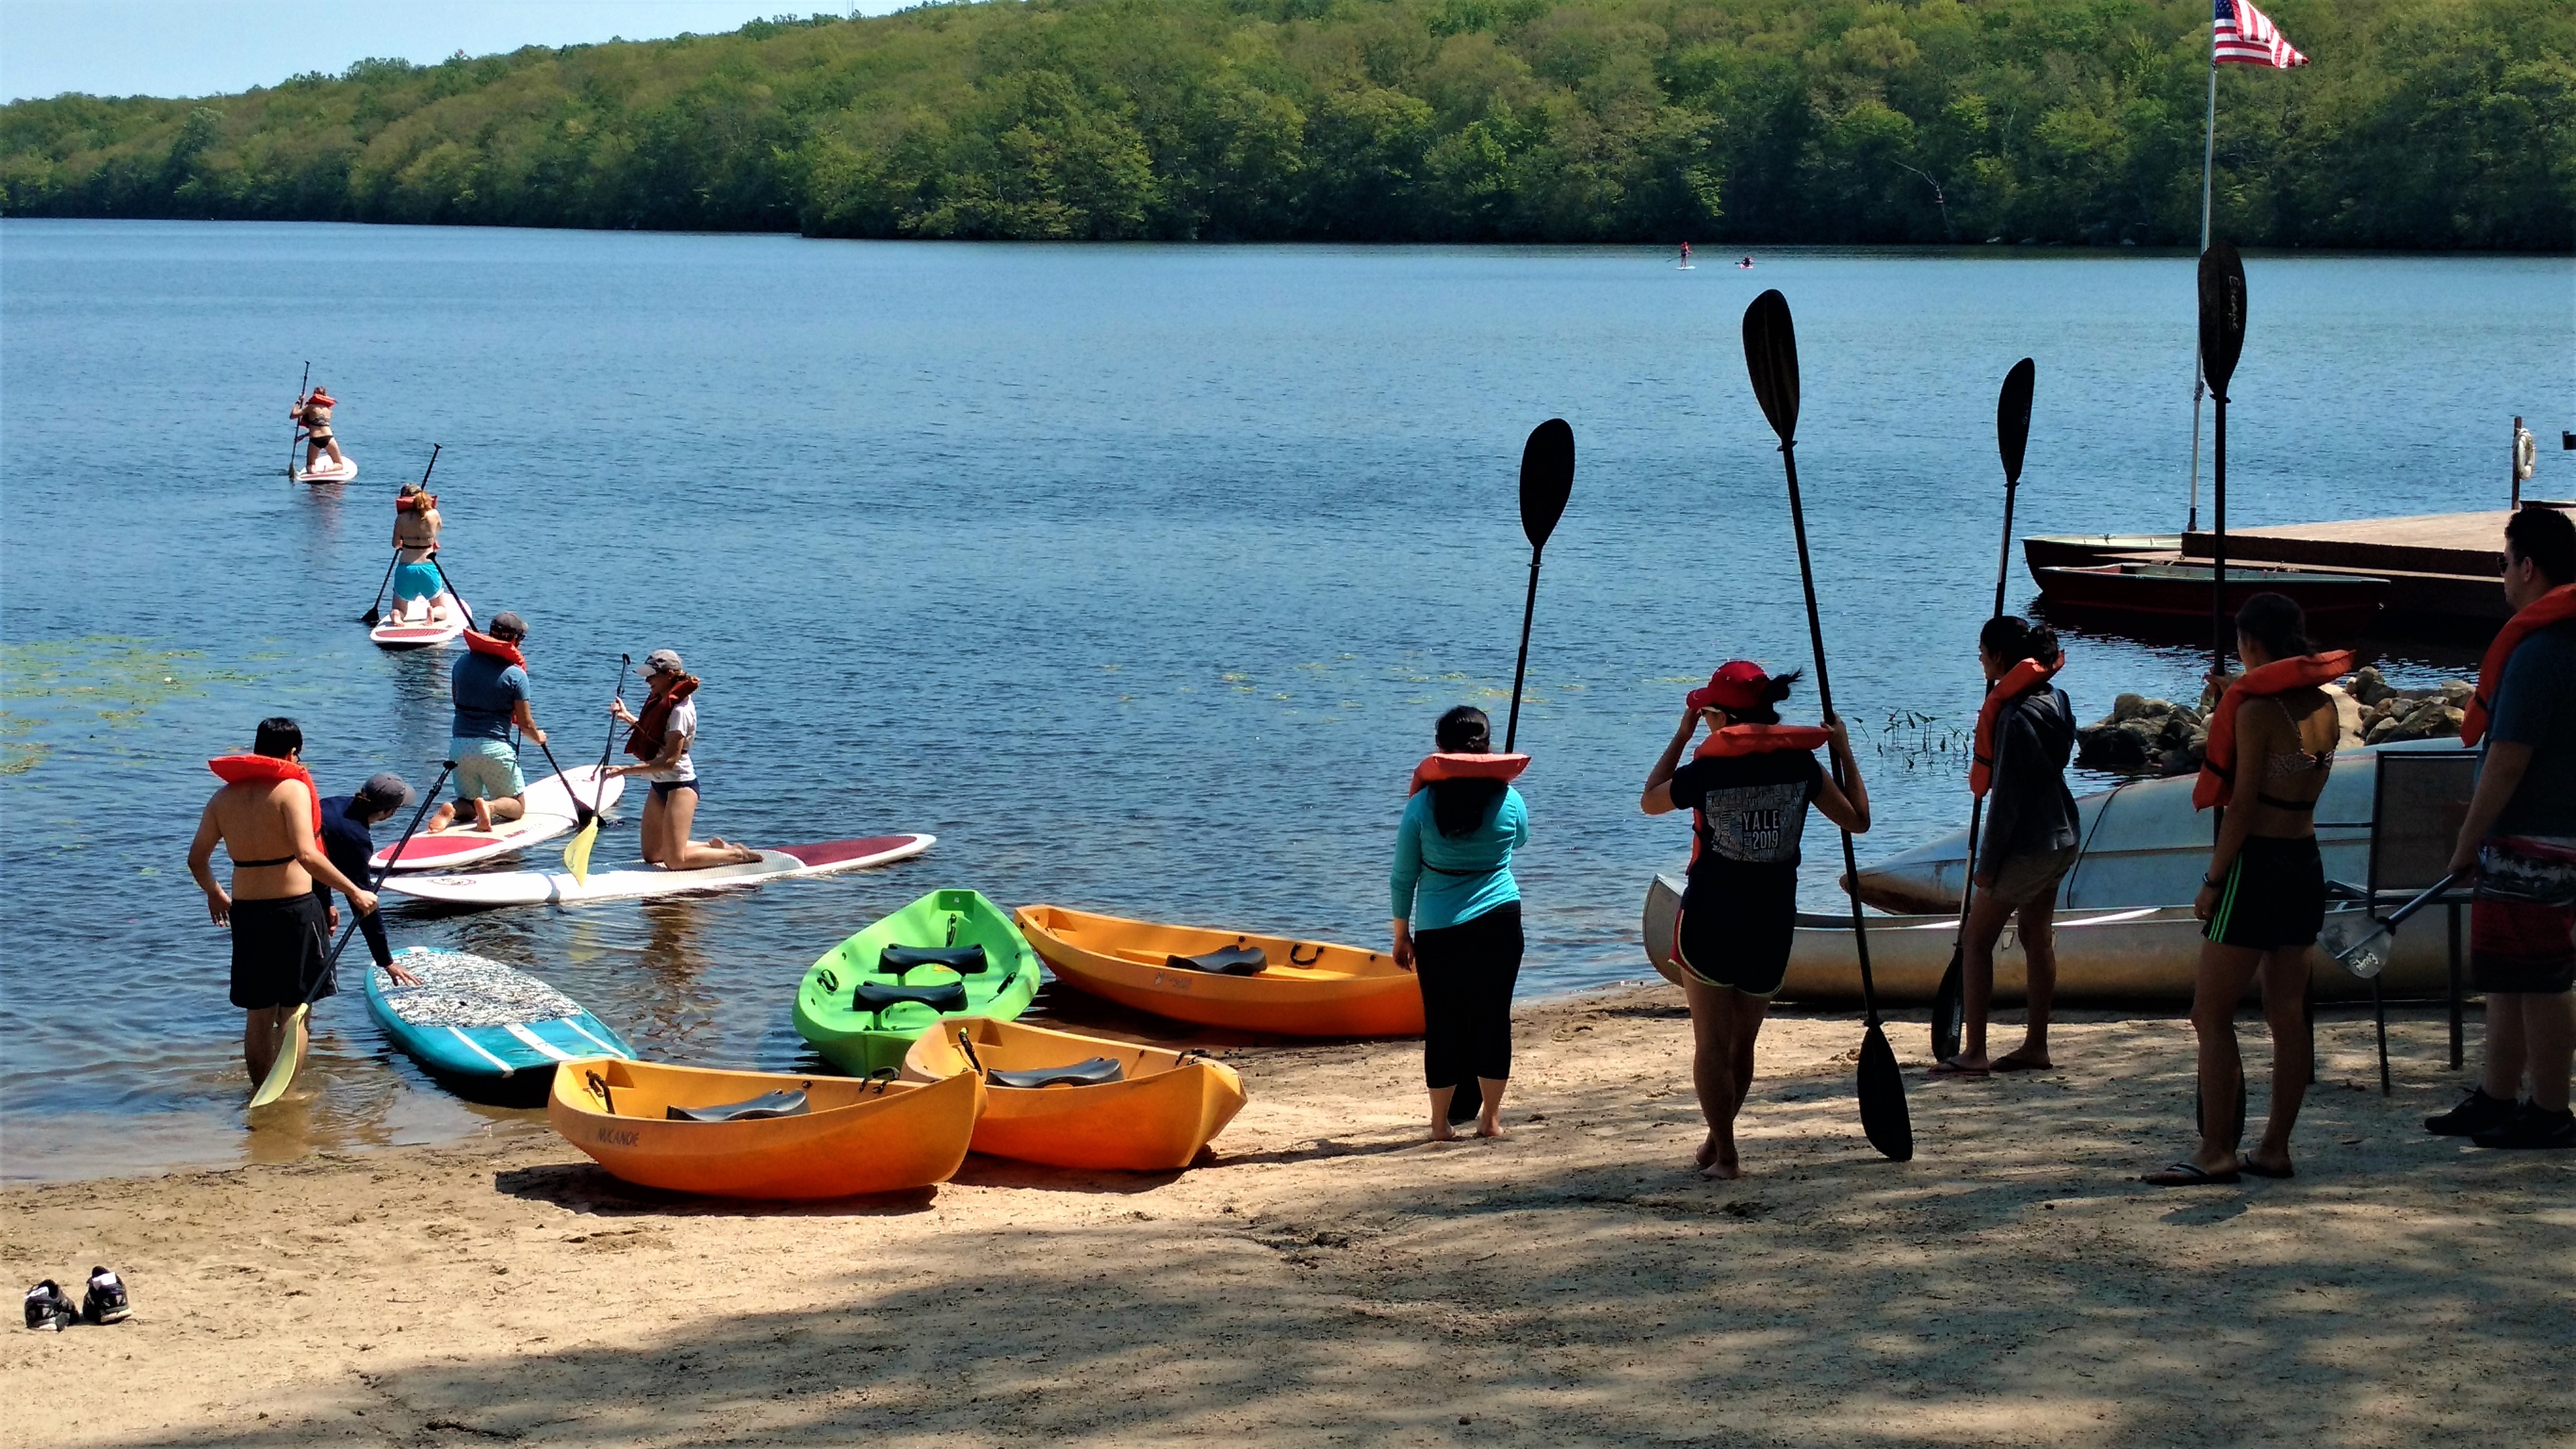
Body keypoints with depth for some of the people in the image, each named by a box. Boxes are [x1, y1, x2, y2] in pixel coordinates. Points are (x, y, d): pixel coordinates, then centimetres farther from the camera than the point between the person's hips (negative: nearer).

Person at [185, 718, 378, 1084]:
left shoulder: (224, 797, 7)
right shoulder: (292, 789, -11)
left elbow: (197, 859, 14)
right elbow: (307, 856, -23)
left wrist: (215, 894, 32)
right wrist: (355, 892, -16)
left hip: (246, 912, 6)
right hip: (294, 909, -6)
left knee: (259, 1013, 15)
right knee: (294, 1012, 4)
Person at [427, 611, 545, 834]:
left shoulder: (462, 662, 4)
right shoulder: (515, 674, -9)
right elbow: (525, 723, -3)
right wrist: (538, 737, 19)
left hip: (459, 745, 4)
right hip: (495, 748, -4)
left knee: (466, 805, 21)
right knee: (517, 806, 13)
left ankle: (451, 811, -15)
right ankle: (490, 806, -21)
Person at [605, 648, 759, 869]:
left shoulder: (680, 710, -21)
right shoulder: (660, 702, 8)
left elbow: (669, 761, -26)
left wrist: (625, 770, -29)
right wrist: (626, 717, 16)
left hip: (680, 784, -10)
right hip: (660, 785, 10)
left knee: (675, 861, -13)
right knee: (652, 855, 12)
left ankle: (738, 855, 3)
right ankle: (715, 847, 24)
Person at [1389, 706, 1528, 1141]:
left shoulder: (1423, 805, -6)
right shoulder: (1508, 800, -4)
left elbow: (1402, 877, -1)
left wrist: (1401, 934, 11)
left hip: (1439, 930, -1)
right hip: (1499, 925, 1)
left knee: (1443, 1023, 5)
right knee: (1494, 1017, 8)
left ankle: (1440, 1123, 9)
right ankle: (1491, 1118, 13)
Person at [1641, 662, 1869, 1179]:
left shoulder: (1707, 771, -11)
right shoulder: (1800, 764, -5)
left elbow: (1650, 802, 9)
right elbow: (1858, 820, 5)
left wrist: (1681, 736, 14)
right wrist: (1845, 753, 14)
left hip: (1709, 919, -3)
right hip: (1773, 923, 4)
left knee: (1711, 1045, 5)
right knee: (1743, 1044, 17)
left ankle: (1724, 1153, 2)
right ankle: (1718, 1144, 30)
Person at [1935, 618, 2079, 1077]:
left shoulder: (2017, 716, -22)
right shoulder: (2053, 698, 6)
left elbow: (2008, 797, -21)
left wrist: (1988, 863, -15)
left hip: (2028, 845, -10)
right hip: (2060, 837, 10)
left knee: (1975, 939, -3)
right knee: (2038, 937, 16)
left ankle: (1974, 1053, -5)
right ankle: (2035, 1046, 21)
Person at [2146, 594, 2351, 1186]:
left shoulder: (2257, 708, -15)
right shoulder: (2324, 707, 7)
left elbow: (2242, 805, -17)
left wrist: (2213, 881, -10)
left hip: (2257, 864, -8)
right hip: (2306, 862, 8)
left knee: (2212, 1014, -3)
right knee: (2287, 1014, 11)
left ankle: (2216, 1153, -6)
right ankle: (2275, 1148, 15)